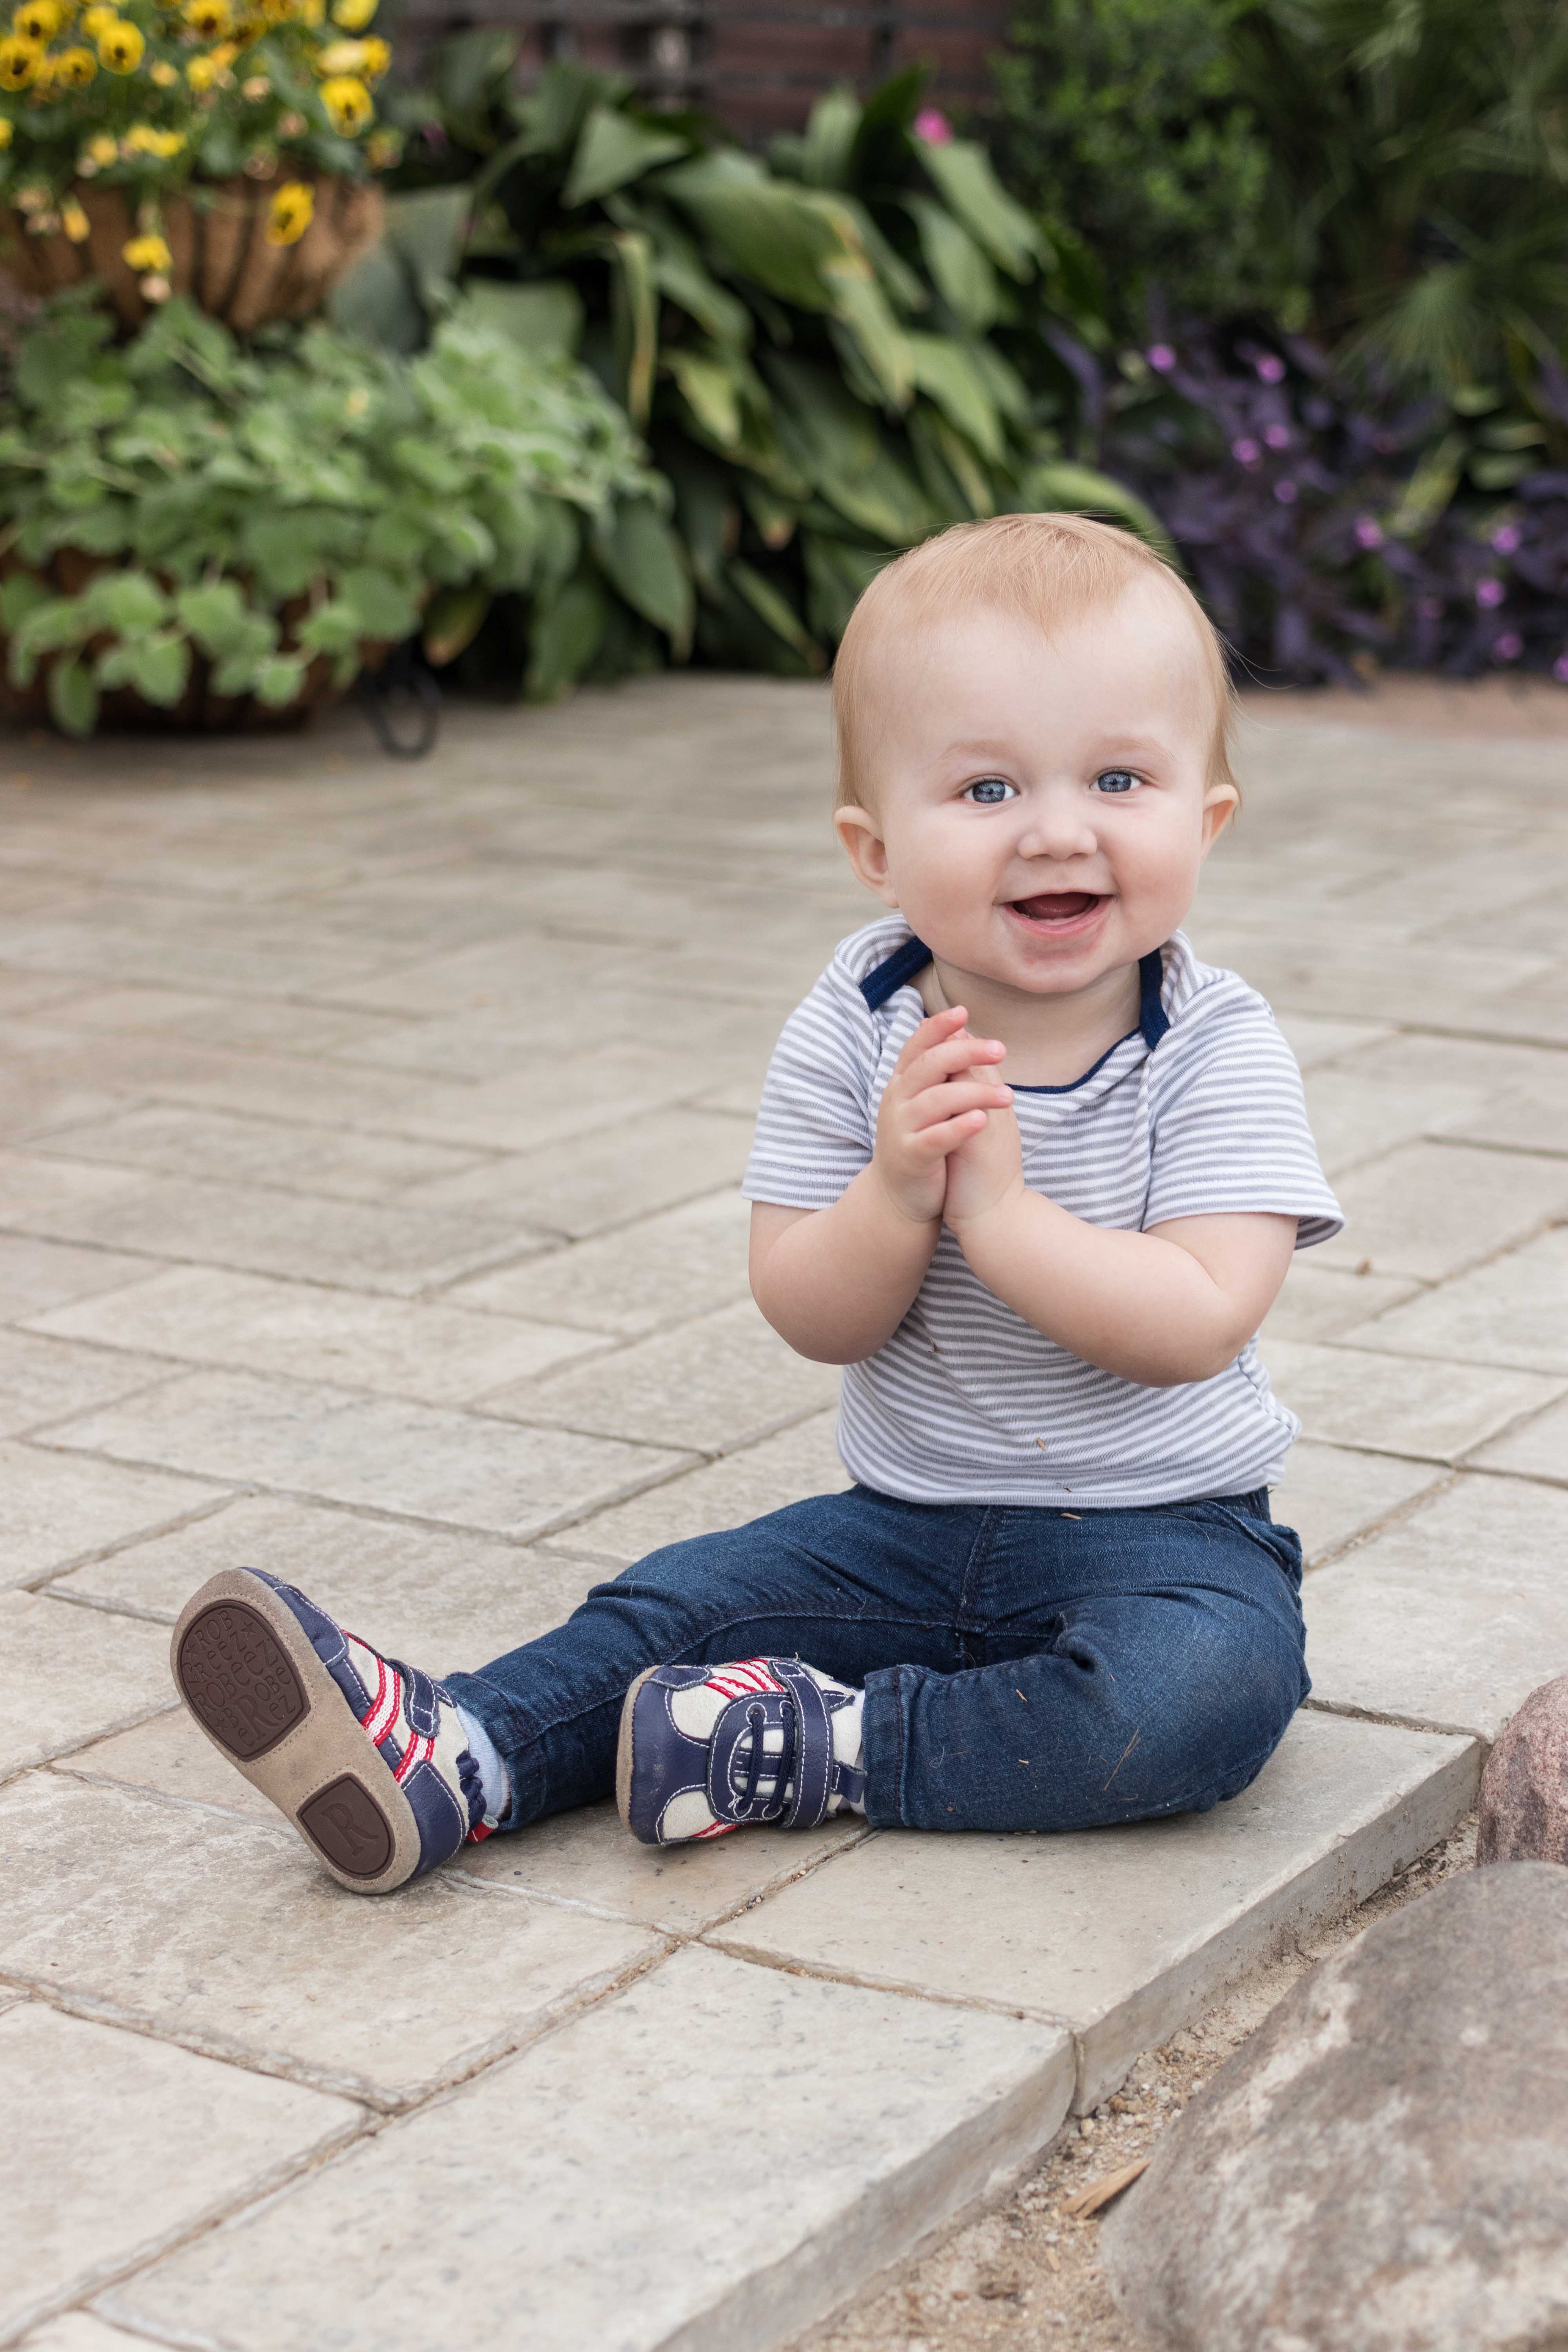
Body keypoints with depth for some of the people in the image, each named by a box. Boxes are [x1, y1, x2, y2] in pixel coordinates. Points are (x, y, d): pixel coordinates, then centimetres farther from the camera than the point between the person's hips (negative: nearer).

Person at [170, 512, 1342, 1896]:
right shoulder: (854, 1030, -5)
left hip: (1163, 1532, -3)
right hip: (907, 1522, 4)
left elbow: (1197, 1324, -23)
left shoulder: (1217, 1053, -13)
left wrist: (999, 1207, -31)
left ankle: (814, 1751, -27)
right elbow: (812, 1317, -8)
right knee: (685, 1600, -11)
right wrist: (898, 1192, -27)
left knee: (1213, 1681, -31)